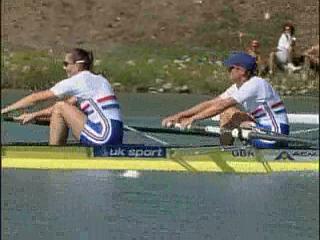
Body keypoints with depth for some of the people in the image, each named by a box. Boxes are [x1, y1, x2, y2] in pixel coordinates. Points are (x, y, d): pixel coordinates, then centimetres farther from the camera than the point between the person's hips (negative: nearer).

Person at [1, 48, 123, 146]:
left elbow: (37, 97, 2)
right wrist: (33, 115, 27)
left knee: (60, 107, -3)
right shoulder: (97, 79, 21)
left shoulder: (77, 81, -3)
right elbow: (68, 104, 28)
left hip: (104, 137, -9)